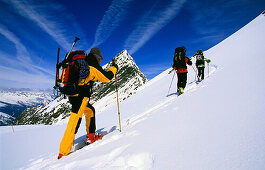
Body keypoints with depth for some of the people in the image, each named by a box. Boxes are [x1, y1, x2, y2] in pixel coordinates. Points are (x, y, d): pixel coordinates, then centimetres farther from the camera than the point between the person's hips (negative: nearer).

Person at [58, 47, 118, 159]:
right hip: (80, 97, -10)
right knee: (74, 122, -9)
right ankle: (63, 152, -5)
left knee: (90, 111, 24)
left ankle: (91, 136, 27)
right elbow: (107, 77, -5)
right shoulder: (93, 65, -5)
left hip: (72, 94, 10)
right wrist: (114, 67, 9)